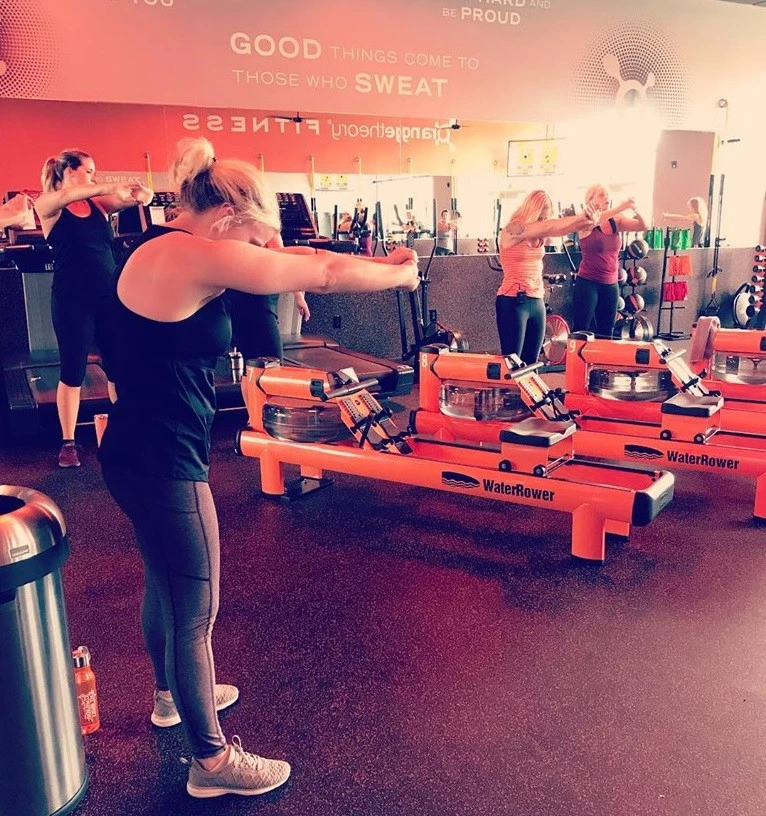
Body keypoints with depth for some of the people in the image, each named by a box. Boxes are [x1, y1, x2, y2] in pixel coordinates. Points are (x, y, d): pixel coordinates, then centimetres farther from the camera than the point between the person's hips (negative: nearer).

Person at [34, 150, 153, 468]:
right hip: (72, 298, -4)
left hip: (109, 295, 4)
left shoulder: (98, 203, 9)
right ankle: (68, 442, 16)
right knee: (72, 370, 4)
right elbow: (65, 195, -26)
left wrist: (140, 193, -25)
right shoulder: (47, 206, -3)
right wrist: (110, 187, -32)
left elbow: (139, 198, -2)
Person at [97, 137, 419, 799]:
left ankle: (173, 694, 51)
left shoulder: (161, 245, 8)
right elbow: (324, 275, -15)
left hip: (136, 452, 10)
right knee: (196, 611, 5)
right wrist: (400, 273, 2)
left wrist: (378, 261, 7)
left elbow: (281, 262, 12)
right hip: (163, 463, -10)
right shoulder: (198, 256, -22)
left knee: (165, 584, 27)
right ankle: (211, 760, 24)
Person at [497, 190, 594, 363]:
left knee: (531, 361, 8)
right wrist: (579, 217, -11)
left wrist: (586, 221, -19)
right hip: (512, 302, -7)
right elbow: (548, 227, -17)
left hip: (537, 302, 7)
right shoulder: (512, 230, -10)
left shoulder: (539, 234, 9)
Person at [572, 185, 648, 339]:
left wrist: (635, 209, -25)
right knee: (581, 331, -2)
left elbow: (643, 226, -6)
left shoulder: (617, 221, 5)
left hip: (611, 285, 5)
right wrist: (620, 208, -38)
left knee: (606, 334, 9)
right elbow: (595, 221, -30)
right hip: (587, 283, -4)